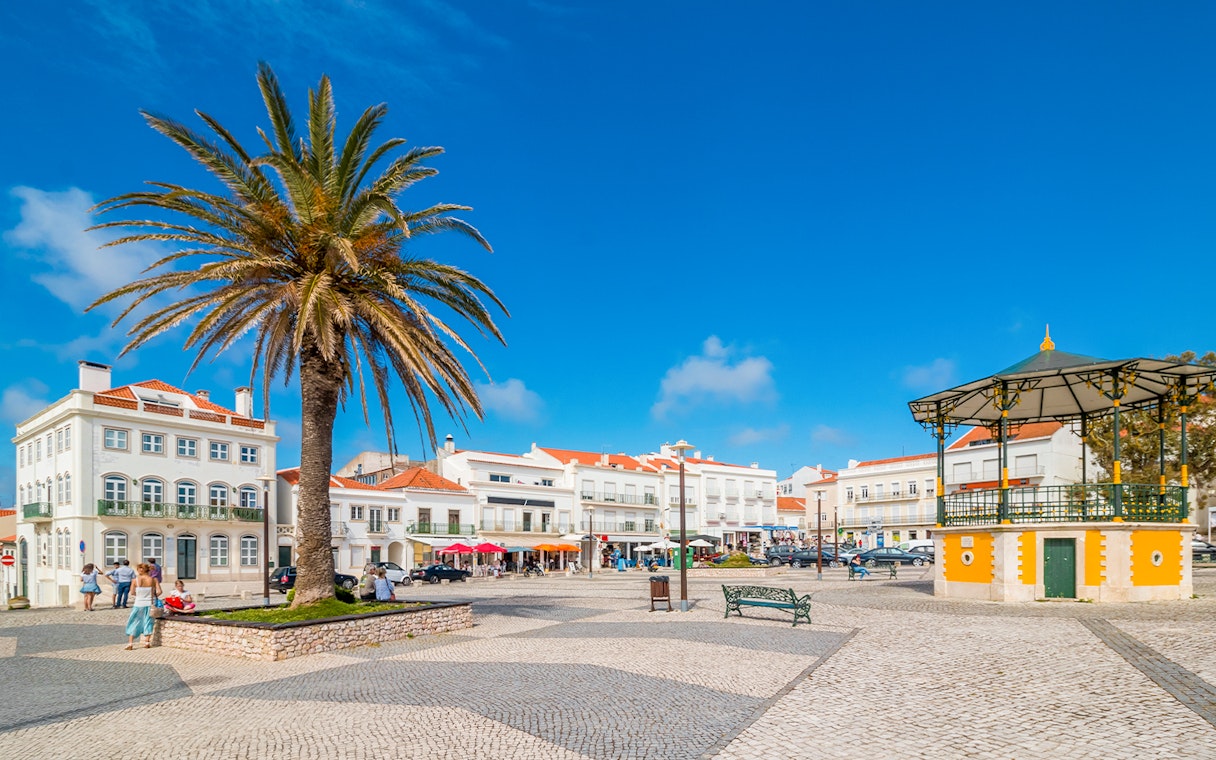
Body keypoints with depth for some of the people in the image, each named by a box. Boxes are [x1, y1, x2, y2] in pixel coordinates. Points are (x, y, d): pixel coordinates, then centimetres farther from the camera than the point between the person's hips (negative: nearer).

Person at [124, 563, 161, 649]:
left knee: (134, 623, 11)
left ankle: (130, 643, 8)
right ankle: (147, 642, 15)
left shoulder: (135, 580, -10)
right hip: (150, 604, 1)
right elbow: (159, 591, -10)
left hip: (139, 604, -1)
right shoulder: (153, 580, -7)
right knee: (148, 622, 13)